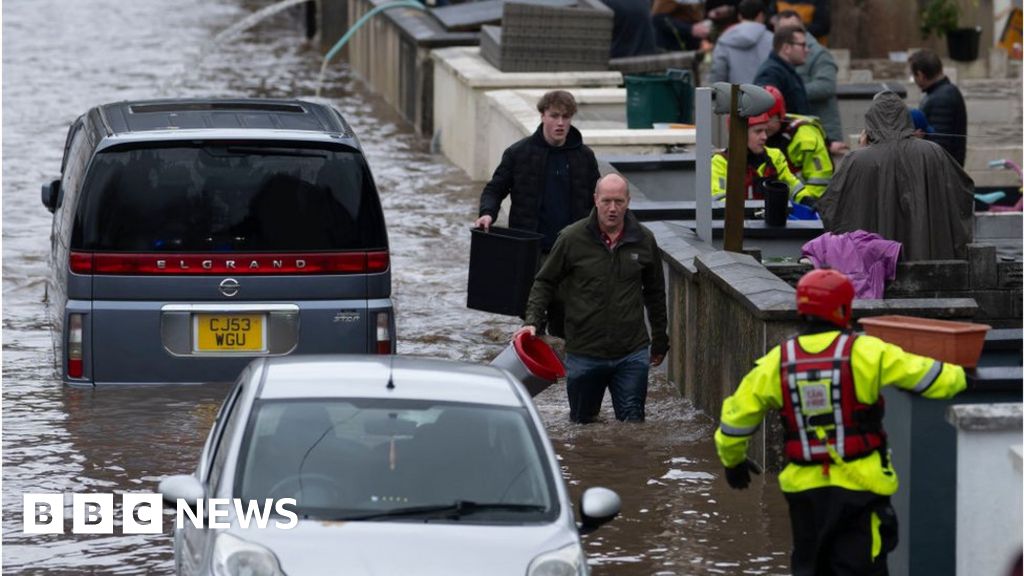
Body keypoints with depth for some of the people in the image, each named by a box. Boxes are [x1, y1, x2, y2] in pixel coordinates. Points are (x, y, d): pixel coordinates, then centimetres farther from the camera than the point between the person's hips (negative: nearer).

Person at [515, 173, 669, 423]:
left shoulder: (644, 240, 2)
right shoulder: (572, 238, -6)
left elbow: (654, 292, 15)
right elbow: (545, 282, 4)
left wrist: (660, 339, 20)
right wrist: (532, 321, -10)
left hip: (632, 354, 1)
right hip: (584, 353, -1)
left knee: (632, 423, -1)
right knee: (581, 422, 11)